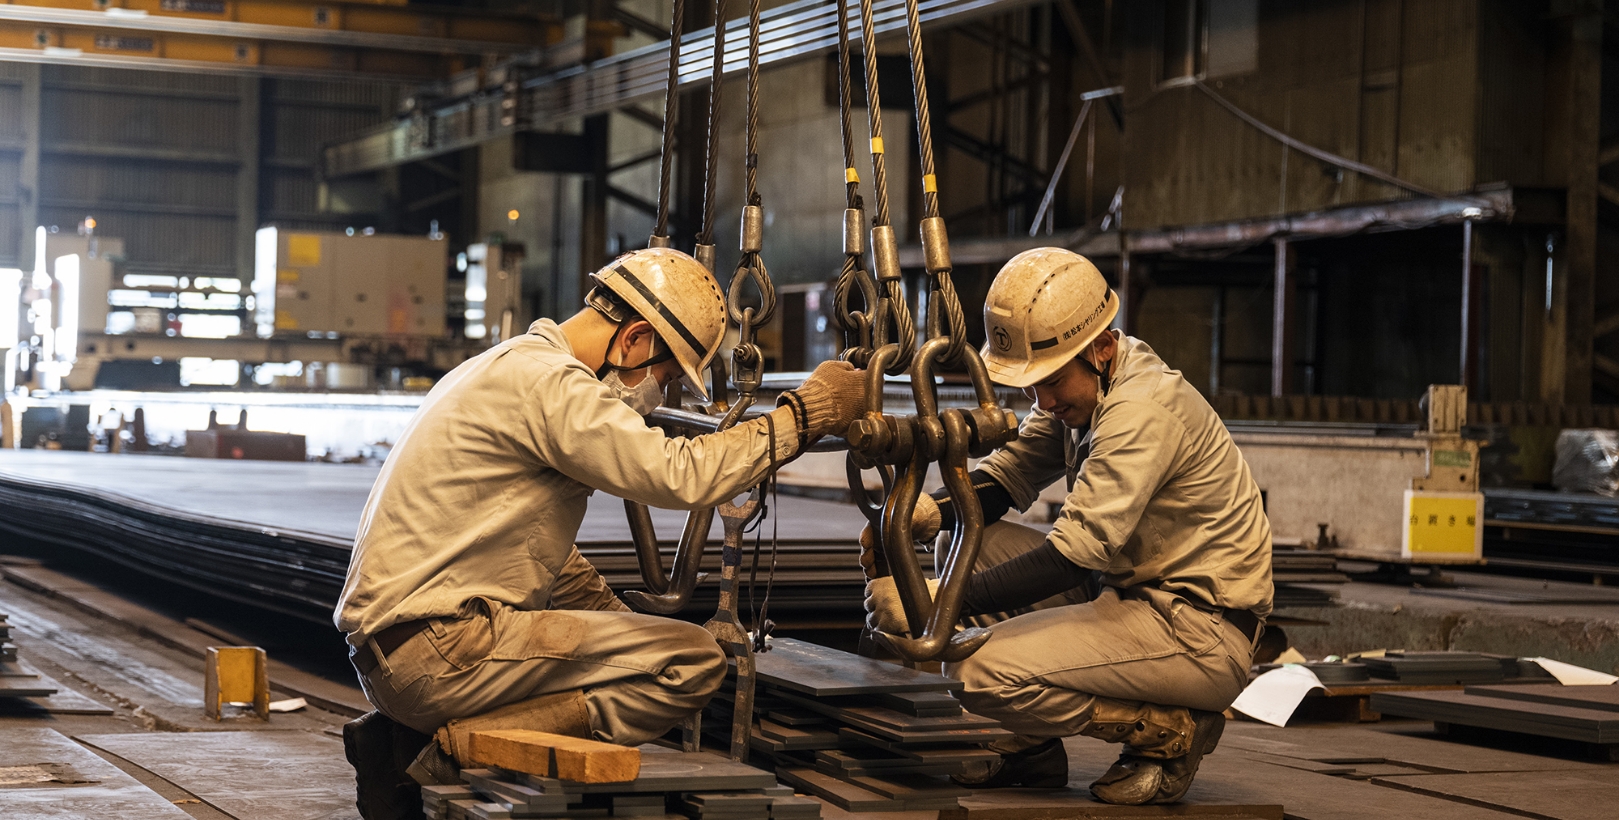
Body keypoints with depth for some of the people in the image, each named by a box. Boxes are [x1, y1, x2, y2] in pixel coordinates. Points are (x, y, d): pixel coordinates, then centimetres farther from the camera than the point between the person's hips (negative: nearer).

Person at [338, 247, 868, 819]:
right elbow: (681, 476, -21)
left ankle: (407, 738, 8)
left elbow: (546, 552, 28)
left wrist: (630, 634, 23)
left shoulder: (512, 367, 21)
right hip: (434, 650, -10)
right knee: (692, 661, -12)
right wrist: (805, 413, -12)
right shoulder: (546, 382, -12)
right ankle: (452, 748, -13)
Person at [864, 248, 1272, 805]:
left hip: (1202, 632, -10)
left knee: (980, 671, -22)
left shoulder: (1144, 408, -24)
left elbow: (1077, 553, -30)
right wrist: (929, 513, -15)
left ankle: (1171, 731, -5)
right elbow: (1011, 473, 7)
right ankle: (1035, 747, 9)